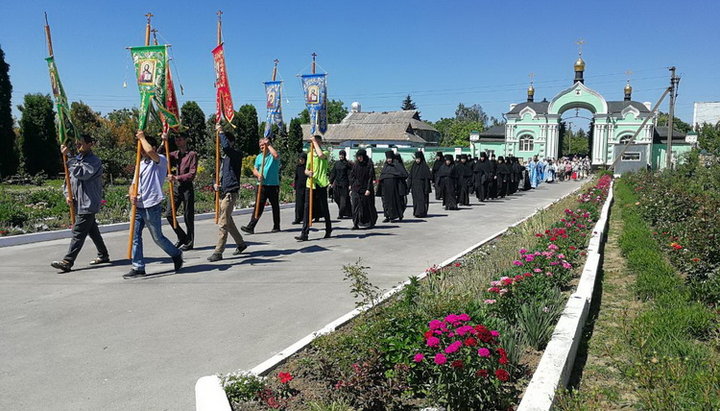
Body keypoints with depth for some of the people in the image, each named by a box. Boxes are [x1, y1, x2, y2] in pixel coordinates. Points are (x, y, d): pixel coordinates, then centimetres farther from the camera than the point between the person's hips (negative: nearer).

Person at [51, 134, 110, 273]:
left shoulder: (94, 161, -10)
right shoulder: (77, 158, 15)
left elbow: (81, 173, -26)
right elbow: (70, 178, 17)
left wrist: (68, 156, -24)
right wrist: (68, 194, 1)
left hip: (88, 203, -9)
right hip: (79, 203, 9)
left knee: (78, 233, -9)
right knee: (92, 230, 16)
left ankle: (67, 262, -10)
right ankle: (103, 255, 27)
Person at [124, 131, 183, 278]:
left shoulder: (161, 160, -5)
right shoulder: (141, 163, 17)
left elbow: (150, 151, -28)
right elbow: (134, 183, 17)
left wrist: (142, 137, -12)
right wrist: (132, 194, -5)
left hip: (152, 206, -7)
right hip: (138, 206, 7)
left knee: (158, 237, 4)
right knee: (135, 236, 3)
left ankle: (176, 254, 27)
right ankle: (138, 267, 9)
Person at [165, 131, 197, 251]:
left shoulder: (192, 154, -5)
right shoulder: (174, 154, 12)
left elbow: (192, 174, -12)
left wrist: (177, 177, -22)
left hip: (187, 187, -6)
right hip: (176, 187, 6)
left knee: (188, 216, 1)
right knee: (169, 214, 4)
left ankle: (189, 242, 14)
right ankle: (182, 237, 22)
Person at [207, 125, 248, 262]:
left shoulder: (237, 154, -7)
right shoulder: (223, 156, 17)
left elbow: (226, 146, -29)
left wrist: (221, 132, -16)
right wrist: (215, 184, -2)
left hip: (230, 192, -9)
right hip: (222, 192, 9)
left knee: (223, 223, -10)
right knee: (228, 221, 18)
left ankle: (218, 252, -7)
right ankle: (241, 244, 34)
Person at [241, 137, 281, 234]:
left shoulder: (272, 155, -1)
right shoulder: (259, 157, 14)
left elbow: (276, 155, -26)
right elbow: (254, 170, 14)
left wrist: (269, 145, -14)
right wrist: (258, 174, -10)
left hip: (273, 185, -3)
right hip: (261, 185, 3)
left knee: (275, 206, 8)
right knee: (258, 206, -2)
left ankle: (276, 227, 20)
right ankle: (251, 227, -5)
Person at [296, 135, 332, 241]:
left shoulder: (326, 152, 2)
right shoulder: (309, 154, 17)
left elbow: (321, 155, -23)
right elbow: (306, 169, 16)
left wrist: (315, 142, -12)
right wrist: (308, 172, -8)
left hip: (321, 184, -4)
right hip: (310, 184, 4)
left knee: (324, 209, 6)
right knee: (307, 208, -5)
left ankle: (328, 230, 24)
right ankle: (304, 233, -8)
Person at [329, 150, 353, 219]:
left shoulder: (348, 164, -4)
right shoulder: (336, 163, 11)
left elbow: (350, 174, -7)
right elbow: (333, 173, 13)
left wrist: (350, 184, -13)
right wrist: (331, 182, 9)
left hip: (344, 184, -5)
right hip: (337, 183, 5)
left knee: (344, 199, -5)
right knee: (336, 198, 6)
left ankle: (341, 214, 1)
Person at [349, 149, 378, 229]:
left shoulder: (369, 164, -6)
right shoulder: (355, 164, 7)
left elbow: (371, 177, -10)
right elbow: (352, 176, 10)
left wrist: (369, 189, -16)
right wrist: (351, 188, 6)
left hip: (365, 188, -3)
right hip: (356, 188, 3)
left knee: (367, 206, 8)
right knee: (356, 206, -7)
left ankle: (371, 223, 28)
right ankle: (356, 224, -8)